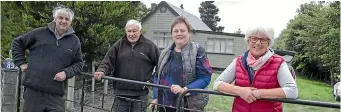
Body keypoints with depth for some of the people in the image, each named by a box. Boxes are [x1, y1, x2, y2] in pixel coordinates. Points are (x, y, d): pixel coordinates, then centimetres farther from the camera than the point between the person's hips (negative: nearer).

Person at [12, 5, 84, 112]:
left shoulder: (75, 41, 7)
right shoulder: (39, 33, 3)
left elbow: (78, 63, 11)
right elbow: (17, 43, 15)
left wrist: (66, 73, -7)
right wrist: (21, 62, 6)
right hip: (33, 90, 0)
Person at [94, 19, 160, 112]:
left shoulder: (149, 45, 2)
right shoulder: (119, 45, 7)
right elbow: (108, 60, -1)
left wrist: (152, 80, -2)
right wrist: (101, 71, -21)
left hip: (140, 94, -1)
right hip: (121, 92, 2)